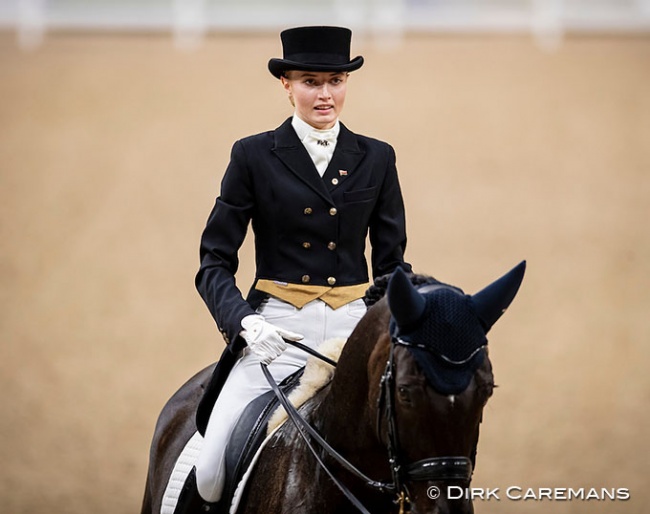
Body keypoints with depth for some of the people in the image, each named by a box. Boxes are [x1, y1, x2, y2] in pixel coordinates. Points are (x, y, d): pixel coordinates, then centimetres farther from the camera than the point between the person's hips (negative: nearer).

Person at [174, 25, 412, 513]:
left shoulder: (377, 158, 10)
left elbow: (391, 261, 13)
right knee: (213, 470, -16)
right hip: (274, 330, -2)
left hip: (355, 327, 2)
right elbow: (215, 262, 1)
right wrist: (243, 320, -17)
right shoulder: (254, 156, 2)